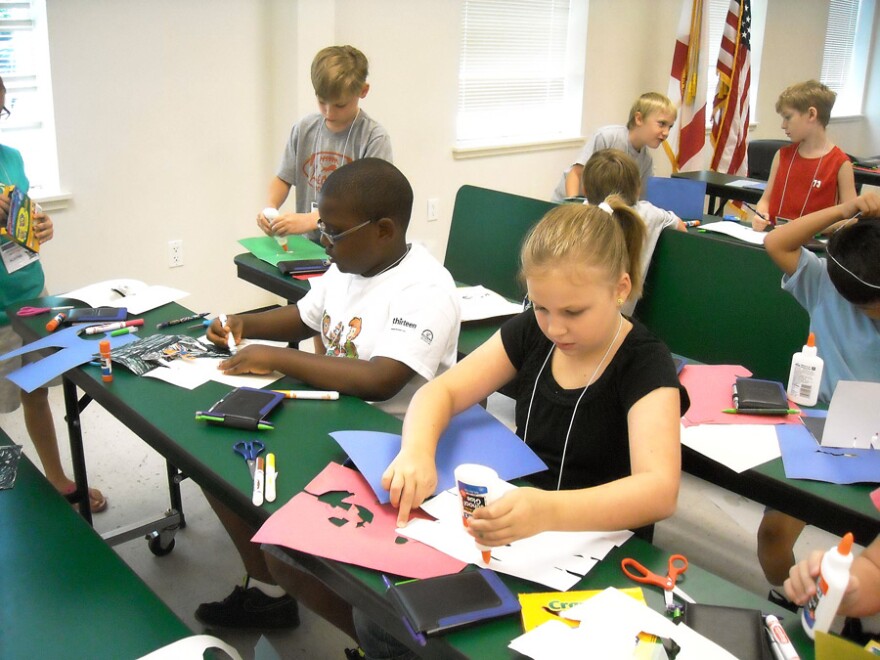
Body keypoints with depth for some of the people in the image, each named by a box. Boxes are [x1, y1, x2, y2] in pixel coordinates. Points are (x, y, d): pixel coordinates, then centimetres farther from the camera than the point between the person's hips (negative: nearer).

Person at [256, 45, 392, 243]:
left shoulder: (374, 138, -8)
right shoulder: (304, 129, 7)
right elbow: (283, 178, 16)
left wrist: (310, 220, -24)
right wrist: (270, 208, -6)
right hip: (309, 244, 2)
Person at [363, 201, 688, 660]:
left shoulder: (645, 365, -17)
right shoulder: (530, 333, 0)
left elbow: (658, 490, -31)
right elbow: (441, 391, -1)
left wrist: (548, 511, -50)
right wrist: (417, 451, -25)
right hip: (509, 531, 5)